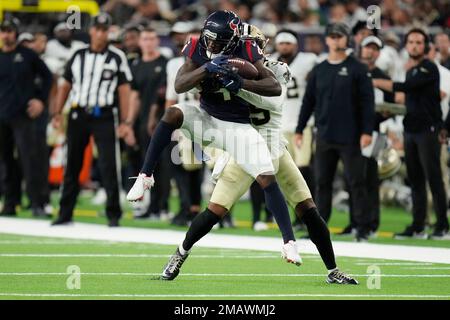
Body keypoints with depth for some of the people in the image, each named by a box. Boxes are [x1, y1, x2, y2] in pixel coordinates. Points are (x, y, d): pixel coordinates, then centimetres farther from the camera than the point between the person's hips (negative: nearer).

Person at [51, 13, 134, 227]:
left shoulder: (117, 57, 1)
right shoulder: (78, 56, 10)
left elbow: (124, 90, -2)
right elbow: (66, 85, 14)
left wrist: (124, 122, -8)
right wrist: (57, 113, 4)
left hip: (104, 117, -3)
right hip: (78, 115, 3)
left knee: (109, 165, -7)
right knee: (72, 165, 7)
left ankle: (113, 214, 0)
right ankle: (65, 213, 14)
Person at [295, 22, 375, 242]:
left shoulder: (357, 69, -1)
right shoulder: (319, 71, 12)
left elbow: (367, 101, -5)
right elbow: (308, 101, 15)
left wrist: (367, 131, -12)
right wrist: (299, 129, 10)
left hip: (349, 137, -4)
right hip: (324, 137, 4)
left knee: (356, 182, -4)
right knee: (322, 182, 7)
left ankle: (362, 229, -1)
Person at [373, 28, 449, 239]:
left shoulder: (429, 68, -9)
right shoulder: (411, 71, 19)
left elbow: (406, 87, -20)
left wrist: (376, 83, -15)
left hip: (428, 130, -8)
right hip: (411, 130, 8)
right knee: (415, 180, 8)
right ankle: (418, 226, 11)